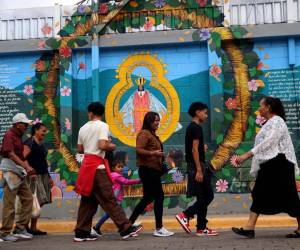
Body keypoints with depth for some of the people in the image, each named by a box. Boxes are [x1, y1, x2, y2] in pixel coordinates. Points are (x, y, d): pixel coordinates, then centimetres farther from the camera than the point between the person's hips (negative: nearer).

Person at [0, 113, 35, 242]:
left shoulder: (18, 136, 18)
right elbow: (11, 154, -20)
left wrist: (28, 168, 6)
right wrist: (26, 166, -25)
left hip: (19, 171, 9)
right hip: (10, 170, -9)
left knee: (28, 198, 7)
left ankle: (20, 228, 13)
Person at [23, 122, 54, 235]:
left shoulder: (41, 144, 19)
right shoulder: (29, 142, -6)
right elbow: (23, 158, -16)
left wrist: (49, 177, 22)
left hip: (43, 175, 8)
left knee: (40, 202, 5)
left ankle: (33, 227, 10)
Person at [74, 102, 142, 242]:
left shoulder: (83, 128, 13)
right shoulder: (102, 126, -7)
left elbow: (79, 149, 16)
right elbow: (103, 146, -20)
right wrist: (112, 146, -1)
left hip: (87, 165, 7)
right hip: (97, 166, -7)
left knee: (88, 200, 10)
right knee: (108, 199, -8)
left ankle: (81, 232, 11)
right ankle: (126, 228, -7)